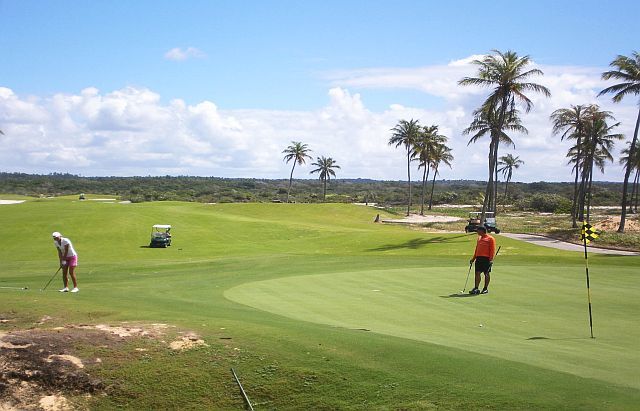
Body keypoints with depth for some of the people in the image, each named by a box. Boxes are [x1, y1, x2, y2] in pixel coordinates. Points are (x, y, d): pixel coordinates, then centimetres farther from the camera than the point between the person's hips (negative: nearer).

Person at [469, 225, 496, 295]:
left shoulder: (490, 239, -2)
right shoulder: (479, 238, 19)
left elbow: (492, 250, -7)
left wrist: (491, 259, -16)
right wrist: (473, 258, 19)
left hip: (486, 258, -6)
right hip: (478, 258, 6)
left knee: (486, 273, 2)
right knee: (477, 273, 0)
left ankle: (485, 288, 9)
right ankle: (476, 288, 1)